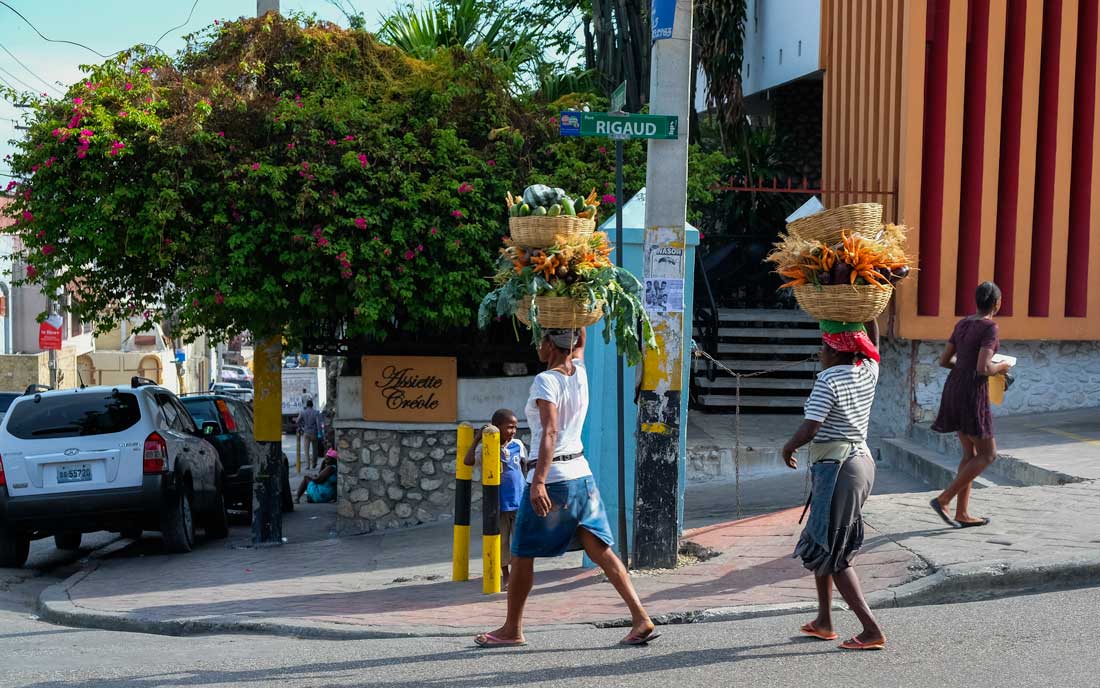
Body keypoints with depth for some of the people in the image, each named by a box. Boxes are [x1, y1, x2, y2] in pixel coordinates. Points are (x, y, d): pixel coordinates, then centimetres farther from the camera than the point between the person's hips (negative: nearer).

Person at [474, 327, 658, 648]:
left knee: (522, 555, 7)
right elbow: (580, 340, 29)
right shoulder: (580, 372, 7)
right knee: (601, 551, 5)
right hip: (582, 474, 7)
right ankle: (642, 619, -3)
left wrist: (539, 481, -30)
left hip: (551, 478, -7)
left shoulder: (546, 381, -13)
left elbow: (549, 432, -24)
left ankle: (512, 630, 17)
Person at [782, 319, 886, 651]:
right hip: (863, 461, 9)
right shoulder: (868, 372, 4)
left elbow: (810, 429, -21)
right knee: (820, 543, 20)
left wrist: (788, 447, -4)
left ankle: (872, 630, -5)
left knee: (832, 554, -1)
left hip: (836, 468, -9)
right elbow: (873, 342, 25)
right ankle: (824, 621, 27)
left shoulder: (828, 381, -16)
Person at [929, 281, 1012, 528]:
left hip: (953, 388, 8)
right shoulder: (990, 327, -13)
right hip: (972, 394, -8)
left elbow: (944, 360, 15)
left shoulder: (962, 324, 11)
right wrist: (1001, 367, -2)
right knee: (988, 454, 3)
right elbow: (983, 368, -22)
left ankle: (962, 513, 14)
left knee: (971, 453, 15)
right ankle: (943, 499, -4)